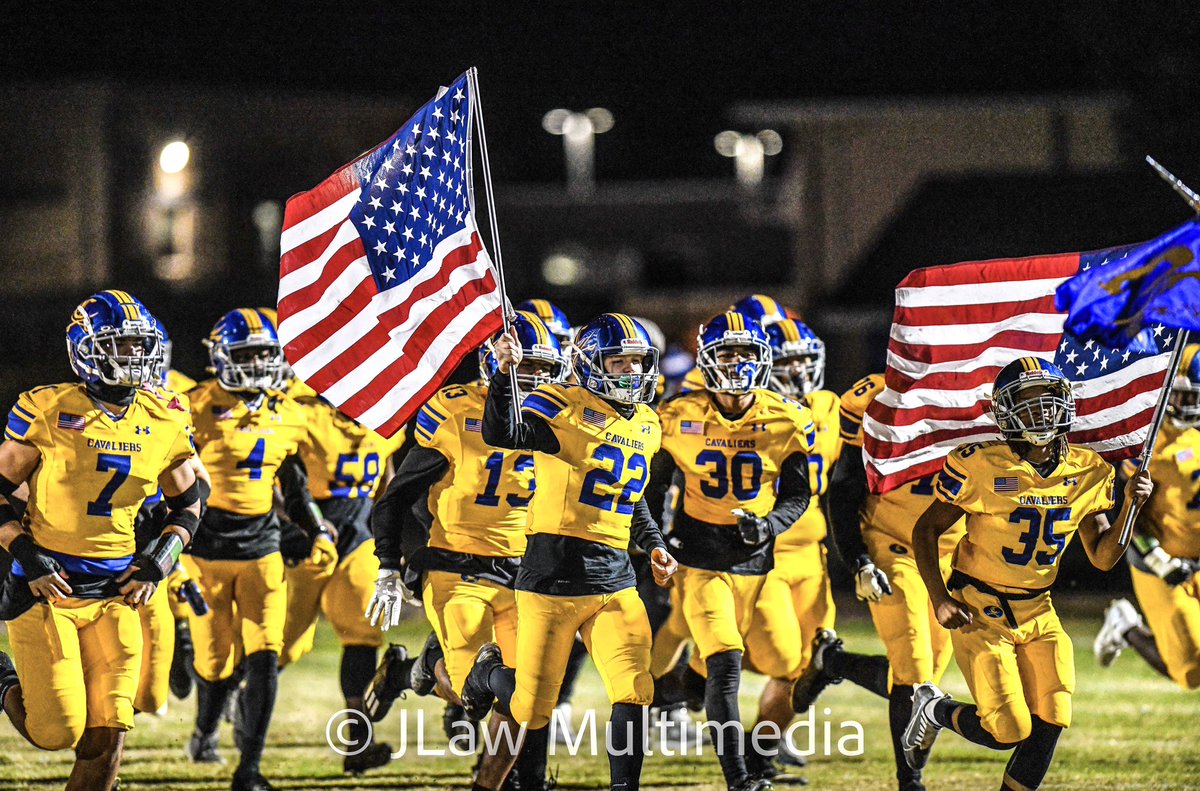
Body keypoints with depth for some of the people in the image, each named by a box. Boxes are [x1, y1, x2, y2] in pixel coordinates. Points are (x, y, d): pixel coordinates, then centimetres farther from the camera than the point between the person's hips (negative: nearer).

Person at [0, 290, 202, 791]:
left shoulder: (165, 424, 5)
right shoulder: (48, 411, -8)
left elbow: (187, 506, 19)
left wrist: (158, 563, 2)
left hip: (115, 595, 4)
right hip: (46, 587, -4)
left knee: (106, 739, -3)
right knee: (57, 732, -7)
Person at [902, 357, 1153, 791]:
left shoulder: (1085, 472, 0)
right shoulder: (983, 466, -15)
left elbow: (1103, 556, 4)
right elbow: (926, 530, -5)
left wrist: (1130, 507, -12)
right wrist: (940, 601, -13)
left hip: (1038, 613, 5)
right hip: (980, 615, -5)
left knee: (1049, 725, -8)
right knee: (1009, 732, -9)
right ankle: (936, 709, 21)